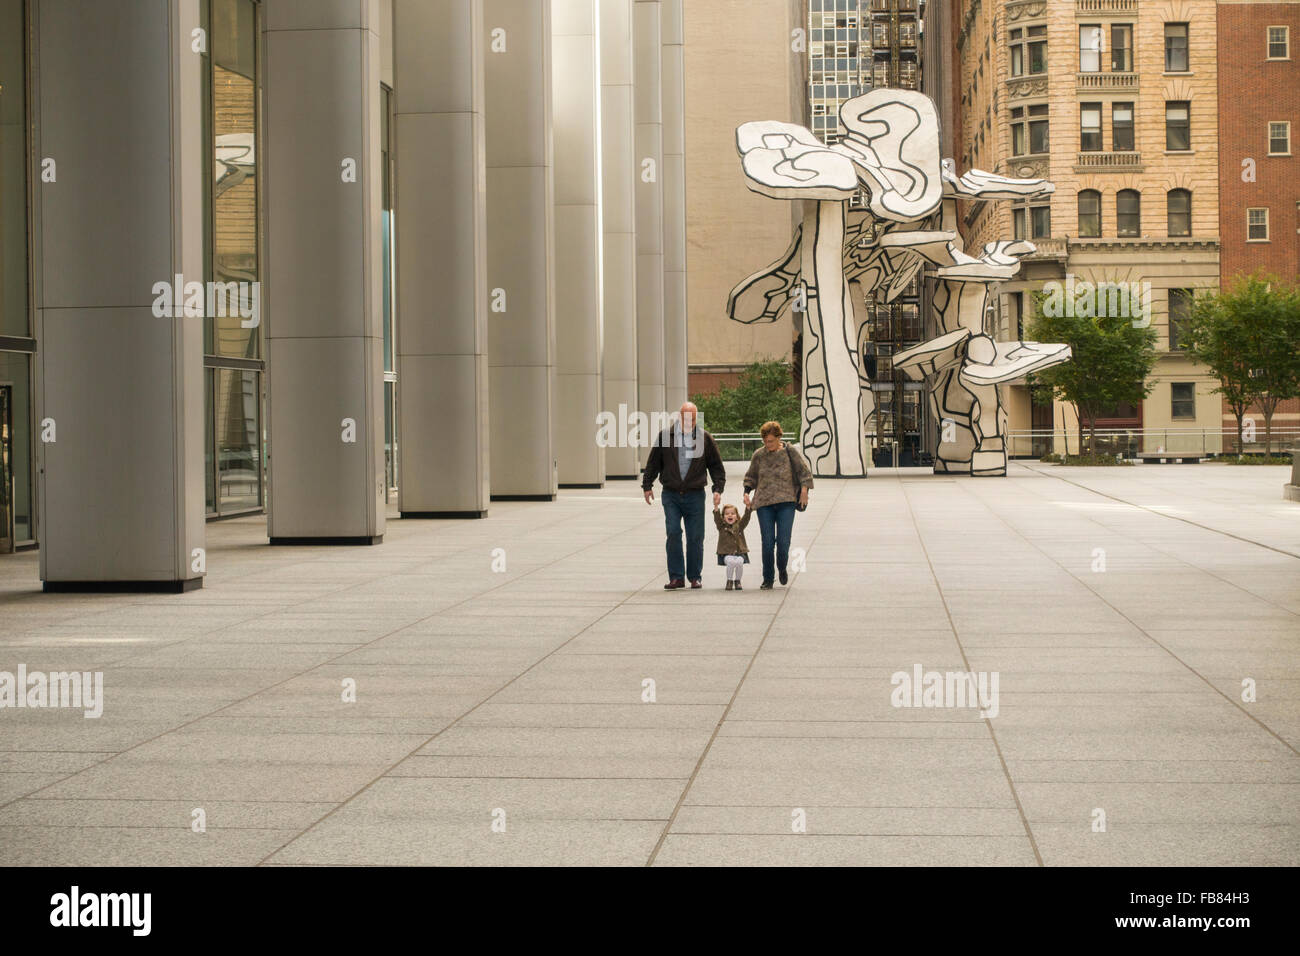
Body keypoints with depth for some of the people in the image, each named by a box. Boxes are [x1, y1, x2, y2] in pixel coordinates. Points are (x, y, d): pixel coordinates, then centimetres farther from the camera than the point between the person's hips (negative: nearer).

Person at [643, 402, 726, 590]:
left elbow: (716, 466, 9)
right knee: (673, 533, -8)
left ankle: (695, 577, 14)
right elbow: (653, 463, 10)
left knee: (695, 537, 3)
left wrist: (718, 489, -1)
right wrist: (647, 486, 8)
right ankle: (676, 577, -3)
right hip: (671, 495, 0)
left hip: (695, 496, 0)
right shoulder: (665, 436, 3)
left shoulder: (705, 438, 4)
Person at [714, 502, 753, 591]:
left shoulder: (739, 526, 11)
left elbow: (746, 518, -4)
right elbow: (717, 518, -11)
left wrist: (748, 507, -21)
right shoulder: (721, 526, 7)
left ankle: (737, 581, -1)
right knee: (731, 562, -31)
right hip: (726, 554, -1)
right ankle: (729, 581, -6)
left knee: (739, 562, -29)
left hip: (739, 552, 1)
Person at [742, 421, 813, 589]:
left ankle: (782, 569, 21)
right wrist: (747, 493, 8)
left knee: (783, 541, -8)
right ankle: (767, 579, 7)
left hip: (786, 501, -1)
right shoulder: (758, 455, 8)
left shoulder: (790, 452, 3)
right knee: (767, 542, -4)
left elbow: (804, 471, 6)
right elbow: (751, 476, 19)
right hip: (764, 503, 1)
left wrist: (804, 490, -2)